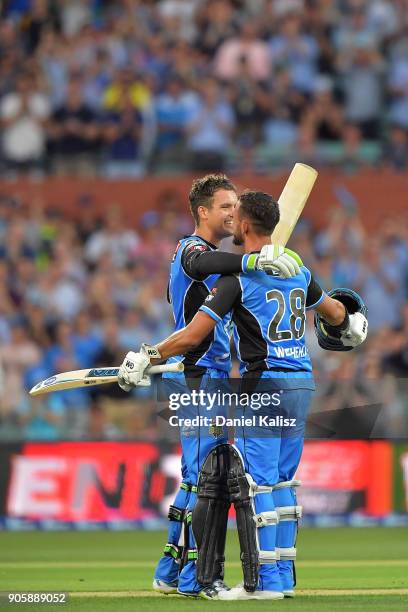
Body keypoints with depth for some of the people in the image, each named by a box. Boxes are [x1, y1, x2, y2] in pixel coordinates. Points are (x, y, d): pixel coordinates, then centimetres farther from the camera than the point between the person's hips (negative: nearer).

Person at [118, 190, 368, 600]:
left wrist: (148, 357, -6)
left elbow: (192, 336, -18)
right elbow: (336, 314, 27)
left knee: (257, 483, -4)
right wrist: (353, 324, 50)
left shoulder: (238, 277, -12)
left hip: (265, 385, -7)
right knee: (283, 482, 14)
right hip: (302, 385, 7)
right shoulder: (298, 270, 10)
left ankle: (265, 581, -6)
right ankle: (284, 577, 15)